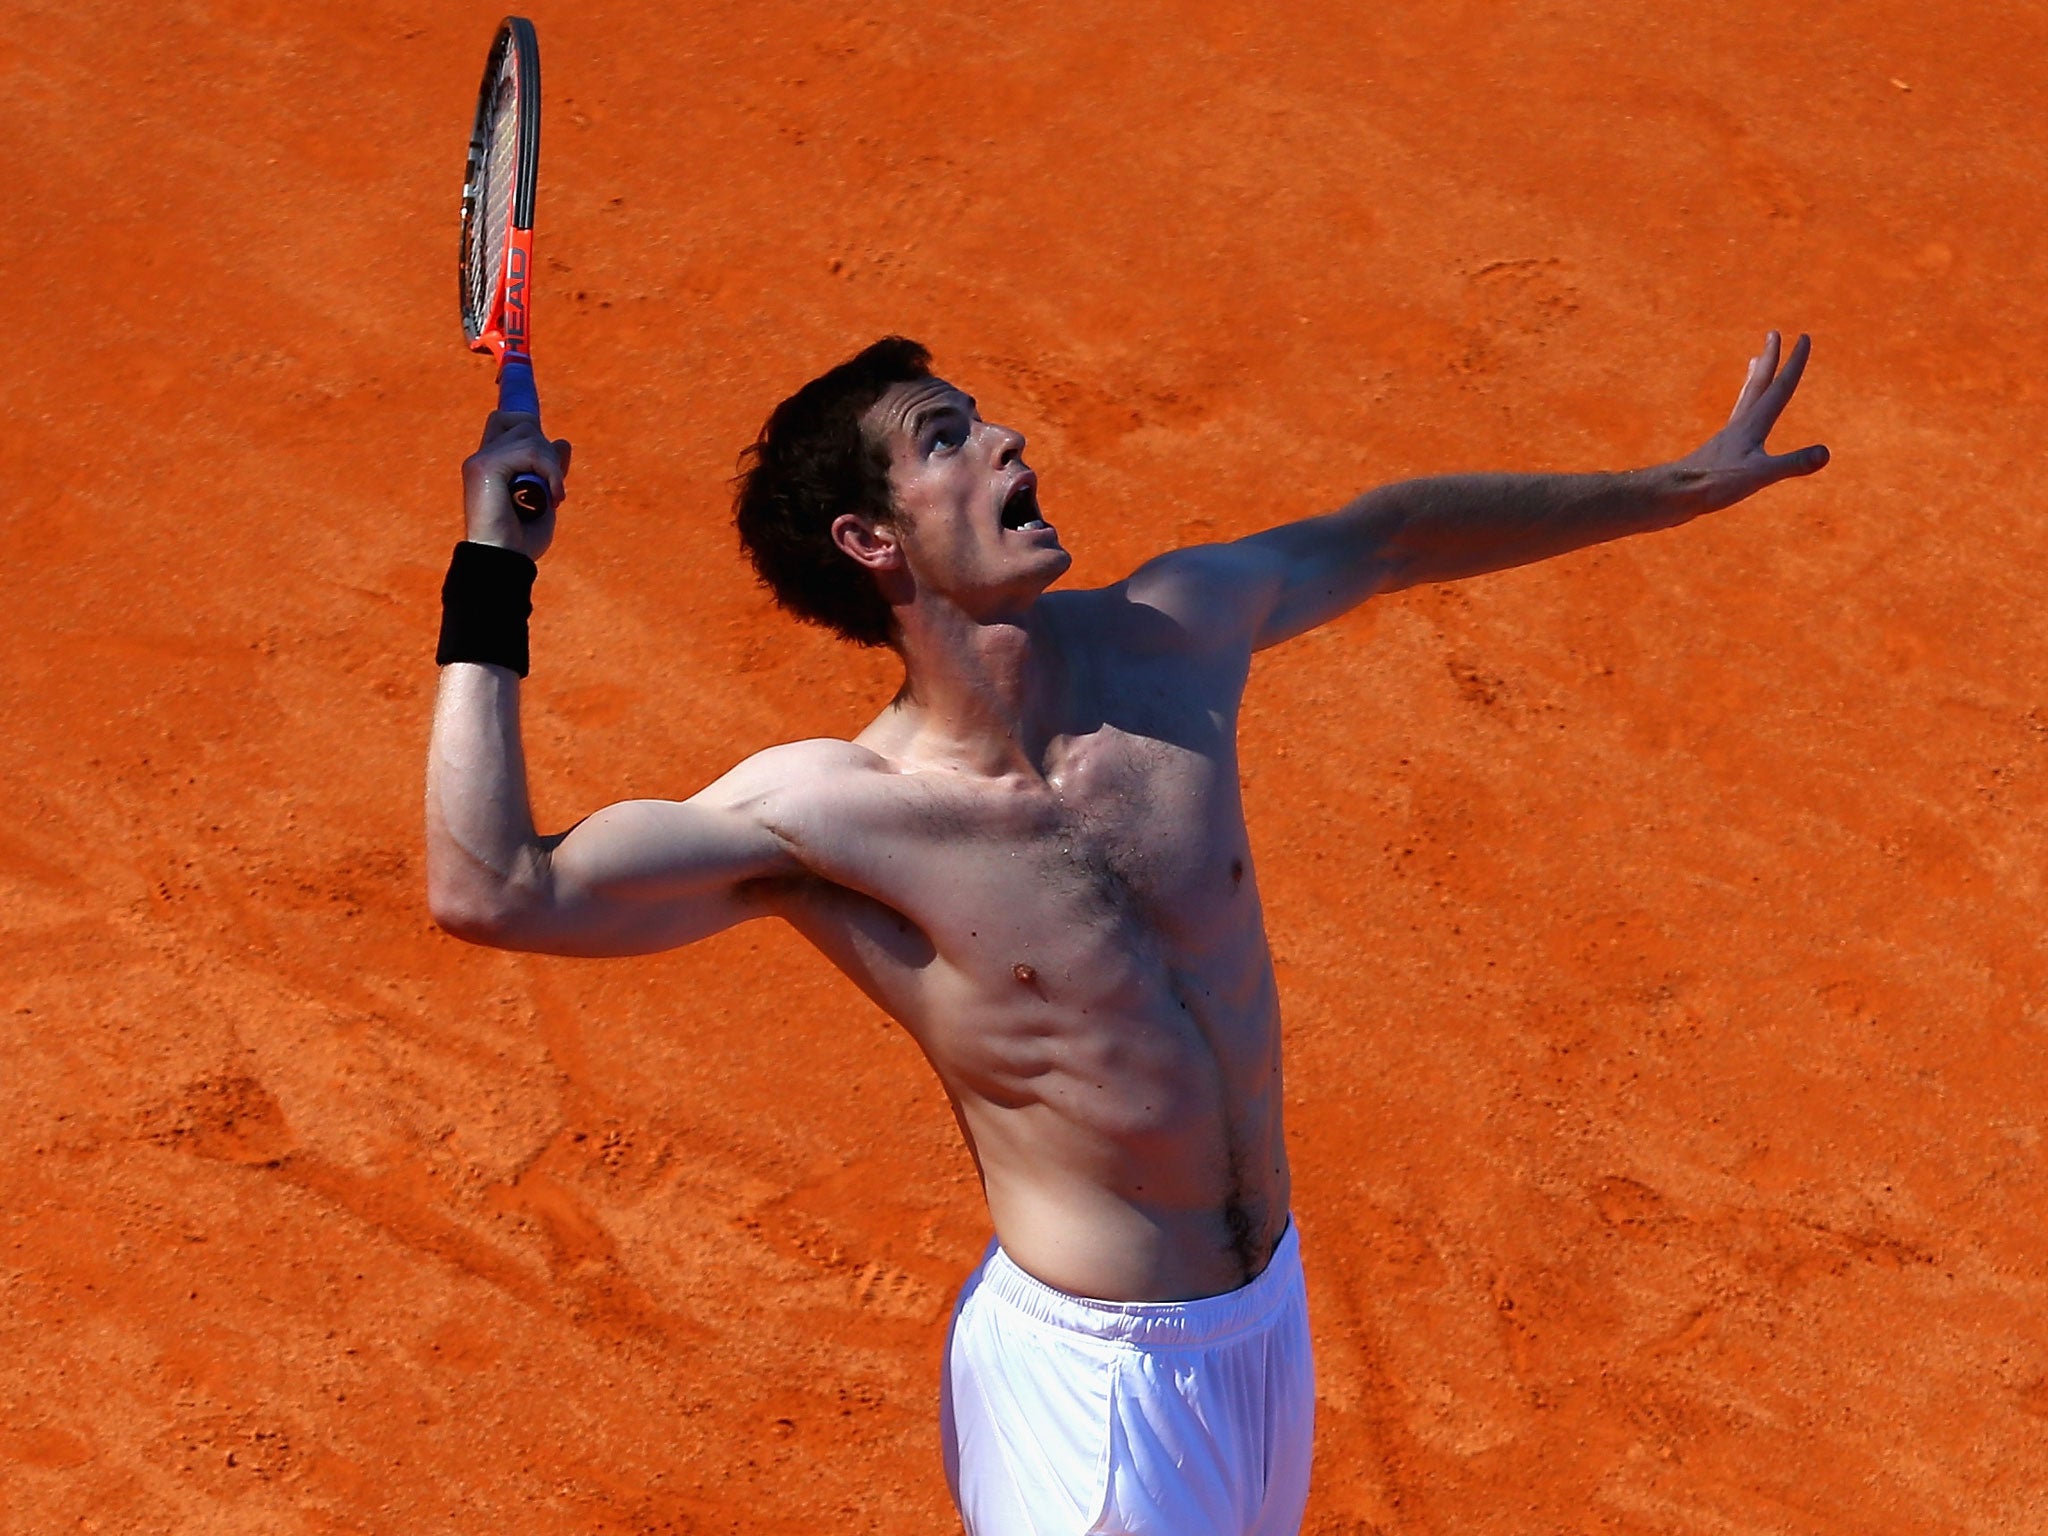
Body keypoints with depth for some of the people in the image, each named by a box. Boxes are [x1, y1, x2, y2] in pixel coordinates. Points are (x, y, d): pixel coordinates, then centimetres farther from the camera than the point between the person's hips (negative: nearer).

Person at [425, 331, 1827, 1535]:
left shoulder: (1169, 637, -4)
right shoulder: (826, 810, -18)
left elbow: (1391, 538, 12)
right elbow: (496, 893, -24)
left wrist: (1683, 488, 20)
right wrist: (492, 586, -22)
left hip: (1271, 1314, 6)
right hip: (1088, 1374, -6)